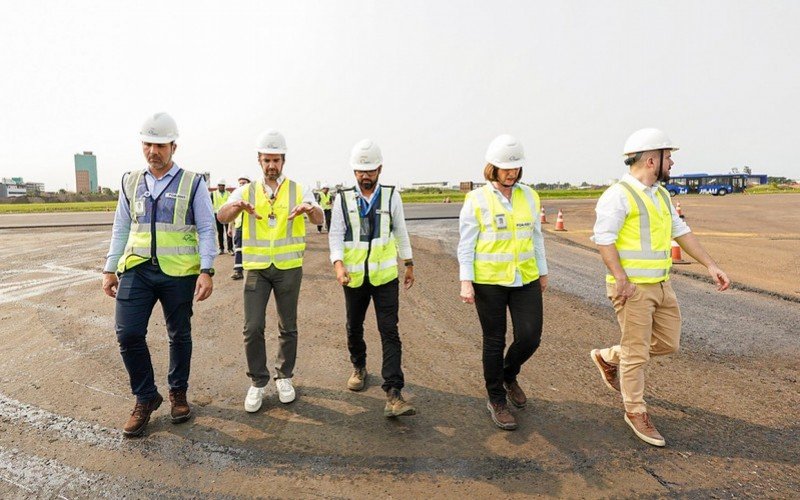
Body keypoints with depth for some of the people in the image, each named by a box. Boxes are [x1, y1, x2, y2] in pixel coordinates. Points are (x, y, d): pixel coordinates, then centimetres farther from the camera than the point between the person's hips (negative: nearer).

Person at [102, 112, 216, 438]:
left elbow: (206, 229, -4)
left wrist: (206, 270, -13)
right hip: (137, 269, 3)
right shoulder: (131, 183, 10)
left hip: (179, 273, -2)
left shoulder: (192, 184, -2)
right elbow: (120, 229, 14)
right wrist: (110, 269, 10)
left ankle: (178, 393, 30)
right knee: (128, 334, -5)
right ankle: (145, 397, 15)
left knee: (179, 336, 10)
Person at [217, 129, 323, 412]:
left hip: (289, 267, 0)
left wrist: (308, 208, -36)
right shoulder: (247, 191, 6)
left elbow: (319, 219, -12)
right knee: (253, 327, -3)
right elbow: (222, 217, -9)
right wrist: (238, 206, -32)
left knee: (288, 326, 9)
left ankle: (284, 377, 27)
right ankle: (257, 382, 15)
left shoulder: (298, 190, 3)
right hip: (256, 268, 1)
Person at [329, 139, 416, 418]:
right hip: (354, 277, 1)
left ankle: (393, 394, -6)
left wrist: (409, 264, 12)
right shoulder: (343, 199, -2)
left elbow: (400, 231, 9)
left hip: (385, 275, -1)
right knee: (354, 328, 16)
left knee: (389, 332, -6)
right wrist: (338, 264, -20)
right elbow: (335, 234, -4)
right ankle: (359, 368, 43)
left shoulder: (391, 196, 1)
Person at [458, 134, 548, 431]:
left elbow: (536, 237, 15)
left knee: (530, 337, 1)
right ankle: (496, 400, 26)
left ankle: (509, 376, 34)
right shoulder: (476, 200, -6)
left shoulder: (529, 196, 7)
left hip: (525, 279, 4)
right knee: (494, 342, 7)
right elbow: (466, 244, -6)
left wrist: (543, 272, 17)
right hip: (489, 281, -4)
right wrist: (466, 281, -13)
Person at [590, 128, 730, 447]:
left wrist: (710, 265, 12)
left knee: (667, 343, 15)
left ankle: (608, 357, 33)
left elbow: (681, 231, 17)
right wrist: (621, 280, -24)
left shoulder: (661, 194, 14)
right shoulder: (619, 195, -15)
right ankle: (635, 412, 21)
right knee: (637, 352, 3)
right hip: (633, 289, -9)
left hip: (661, 285, 9)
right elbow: (603, 239, -20)